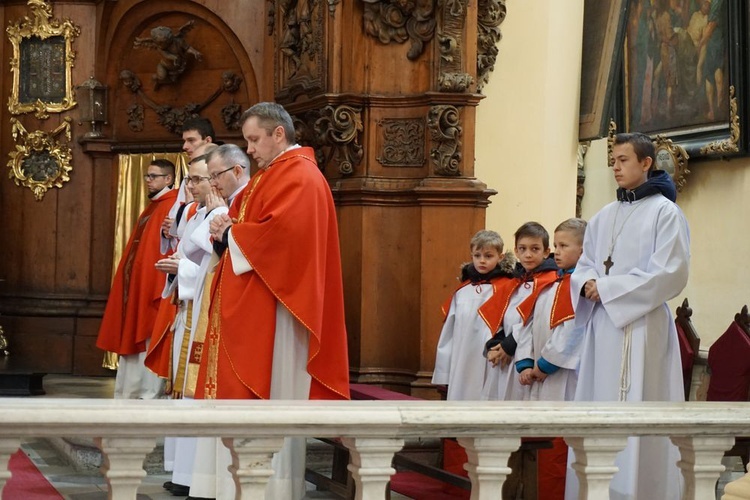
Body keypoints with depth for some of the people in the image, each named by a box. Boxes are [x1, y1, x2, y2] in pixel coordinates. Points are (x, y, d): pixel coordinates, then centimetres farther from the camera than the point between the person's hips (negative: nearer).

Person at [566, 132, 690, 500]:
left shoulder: (665, 212, -4)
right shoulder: (603, 217, 16)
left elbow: (670, 272, -14)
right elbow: (584, 265, 19)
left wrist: (608, 288, -13)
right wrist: (588, 284, -6)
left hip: (641, 325, -7)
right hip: (602, 325, 7)